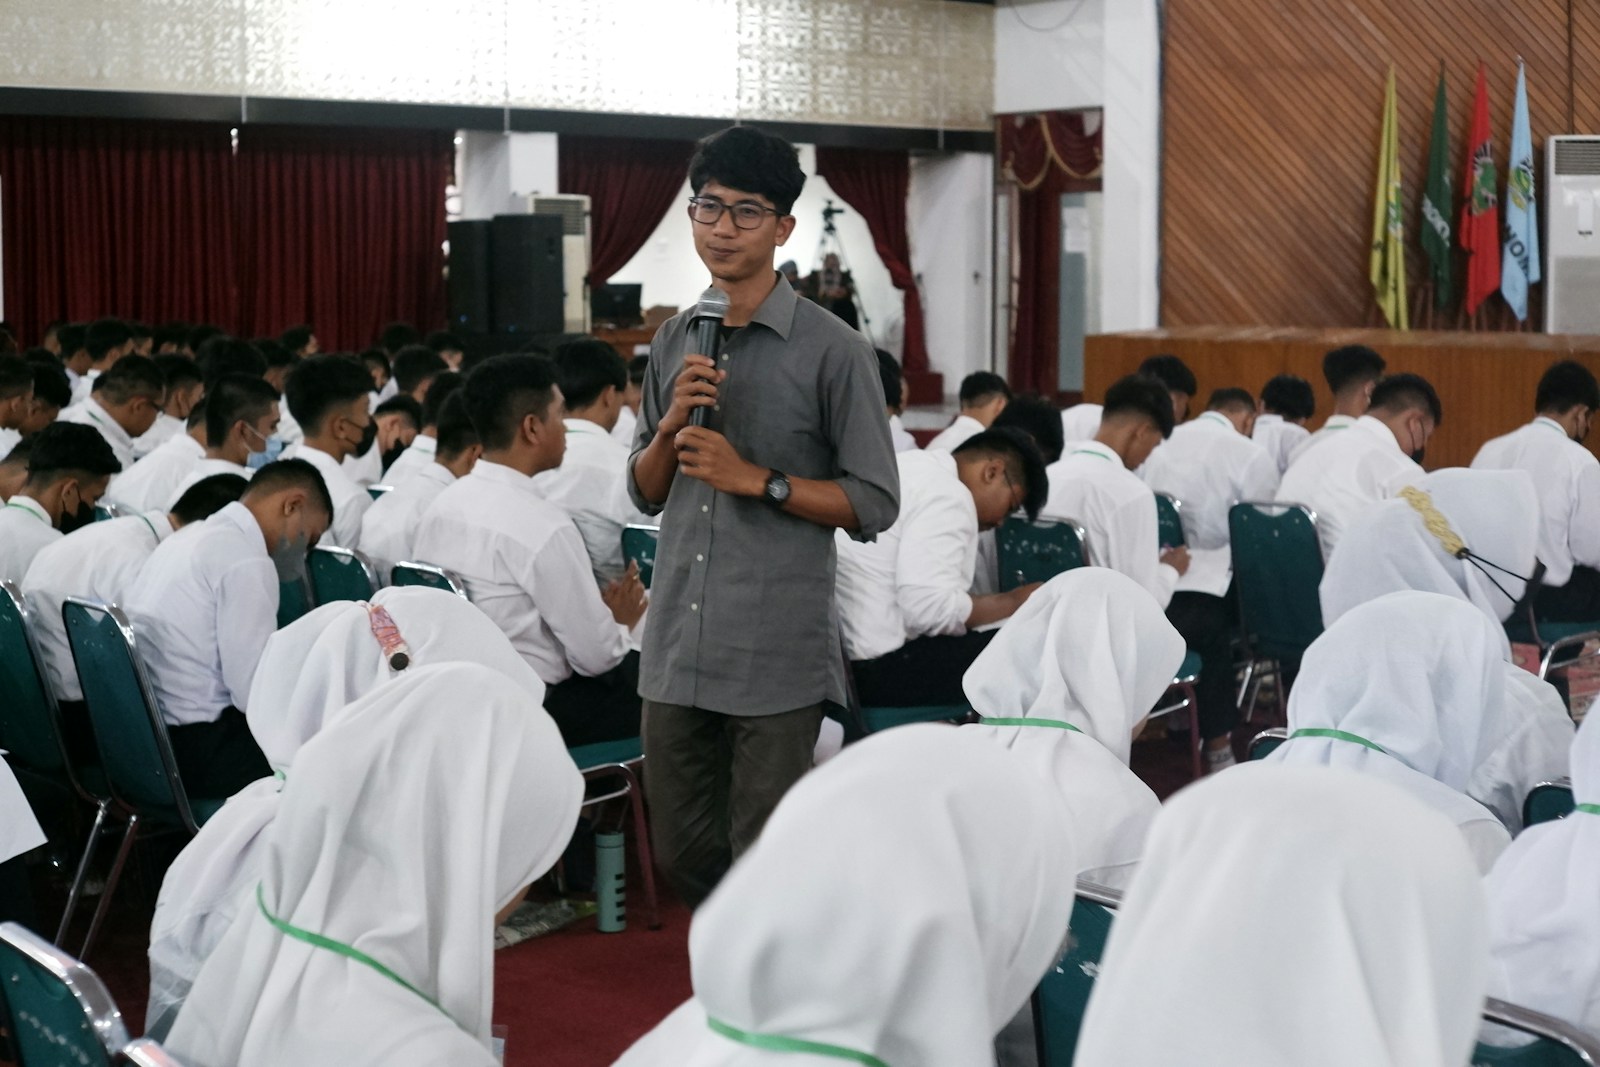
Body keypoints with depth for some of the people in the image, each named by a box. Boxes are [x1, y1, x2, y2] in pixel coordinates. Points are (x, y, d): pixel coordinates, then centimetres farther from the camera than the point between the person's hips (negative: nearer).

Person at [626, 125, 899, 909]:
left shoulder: (831, 350, -5)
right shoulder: (672, 342, 12)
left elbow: (874, 503, -6)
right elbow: (645, 493, 16)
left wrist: (756, 479, -14)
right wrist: (671, 426, -4)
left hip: (778, 653, -5)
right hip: (678, 647, 5)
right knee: (683, 856, 14)